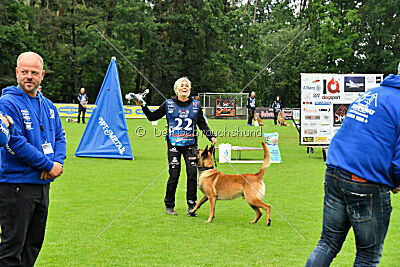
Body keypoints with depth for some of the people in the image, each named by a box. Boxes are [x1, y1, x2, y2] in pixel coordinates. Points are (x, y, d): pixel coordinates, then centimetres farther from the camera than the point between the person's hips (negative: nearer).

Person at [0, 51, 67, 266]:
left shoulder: (48, 106, 13)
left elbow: (59, 136, 17)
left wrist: (58, 161, -4)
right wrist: (48, 165, -15)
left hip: (43, 184, 8)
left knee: (34, 243, 16)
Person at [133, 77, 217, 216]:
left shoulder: (195, 105, 8)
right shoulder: (169, 104, 4)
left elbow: (203, 124, 12)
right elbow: (153, 117, 9)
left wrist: (211, 137, 0)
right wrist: (143, 106, -3)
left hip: (191, 145, 1)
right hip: (174, 145, -1)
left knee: (192, 174, -6)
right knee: (174, 175, -3)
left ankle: (191, 207, 5)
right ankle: (169, 205, 14)